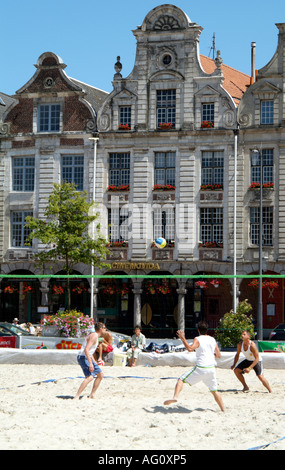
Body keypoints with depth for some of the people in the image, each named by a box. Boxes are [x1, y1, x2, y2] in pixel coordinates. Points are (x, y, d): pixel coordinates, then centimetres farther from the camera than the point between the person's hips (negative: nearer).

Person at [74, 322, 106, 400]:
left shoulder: (95, 335, 16)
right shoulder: (94, 336, -17)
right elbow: (86, 350, -27)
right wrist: (90, 363, -31)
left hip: (87, 358, 11)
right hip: (83, 357, -11)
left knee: (100, 375, 16)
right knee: (90, 377, -26)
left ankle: (92, 395, 19)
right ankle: (76, 397, -30)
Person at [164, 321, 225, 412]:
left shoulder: (198, 339, -5)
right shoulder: (212, 340, 12)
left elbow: (190, 348, -24)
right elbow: (219, 355, 18)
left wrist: (183, 339, -16)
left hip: (200, 368, -5)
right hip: (211, 369, 5)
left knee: (181, 380, 4)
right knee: (214, 391, 21)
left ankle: (175, 397, -17)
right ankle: (223, 409, 22)